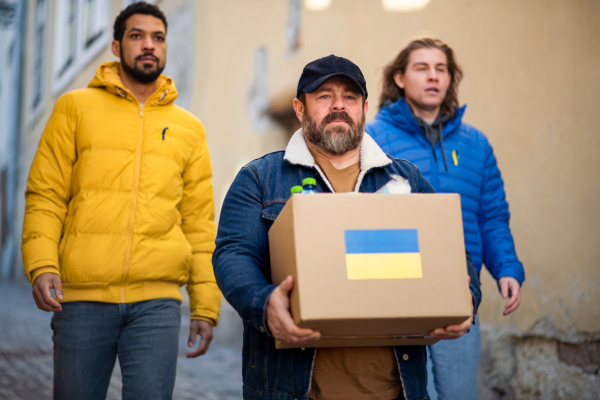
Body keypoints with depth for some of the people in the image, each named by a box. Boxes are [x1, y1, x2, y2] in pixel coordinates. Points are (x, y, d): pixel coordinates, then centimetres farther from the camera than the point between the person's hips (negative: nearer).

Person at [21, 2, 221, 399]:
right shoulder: (75, 108, 9)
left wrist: (205, 307, 7)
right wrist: (41, 265, -12)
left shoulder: (189, 128, 14)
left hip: (157, 300, 1)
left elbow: (200, 224, 12)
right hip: (82, 298, -1)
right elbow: (45, 196, 4)